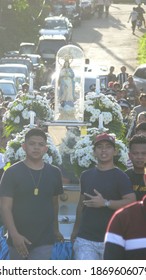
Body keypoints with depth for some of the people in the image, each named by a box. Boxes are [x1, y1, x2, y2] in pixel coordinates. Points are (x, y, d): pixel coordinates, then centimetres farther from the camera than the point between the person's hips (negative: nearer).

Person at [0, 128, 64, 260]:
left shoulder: (54, 173, 3)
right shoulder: (12, 173, -6)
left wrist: (55, 229, 23)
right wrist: (14, 235, -23)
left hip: (44, 241, 1)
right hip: (19, 239, -1)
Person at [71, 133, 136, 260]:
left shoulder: (121, 177, -3)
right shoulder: (86, 175, 14)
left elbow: (132, 202, -15)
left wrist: (105, 203, -21)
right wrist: (75, 229, 23)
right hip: (85, 240, 3)